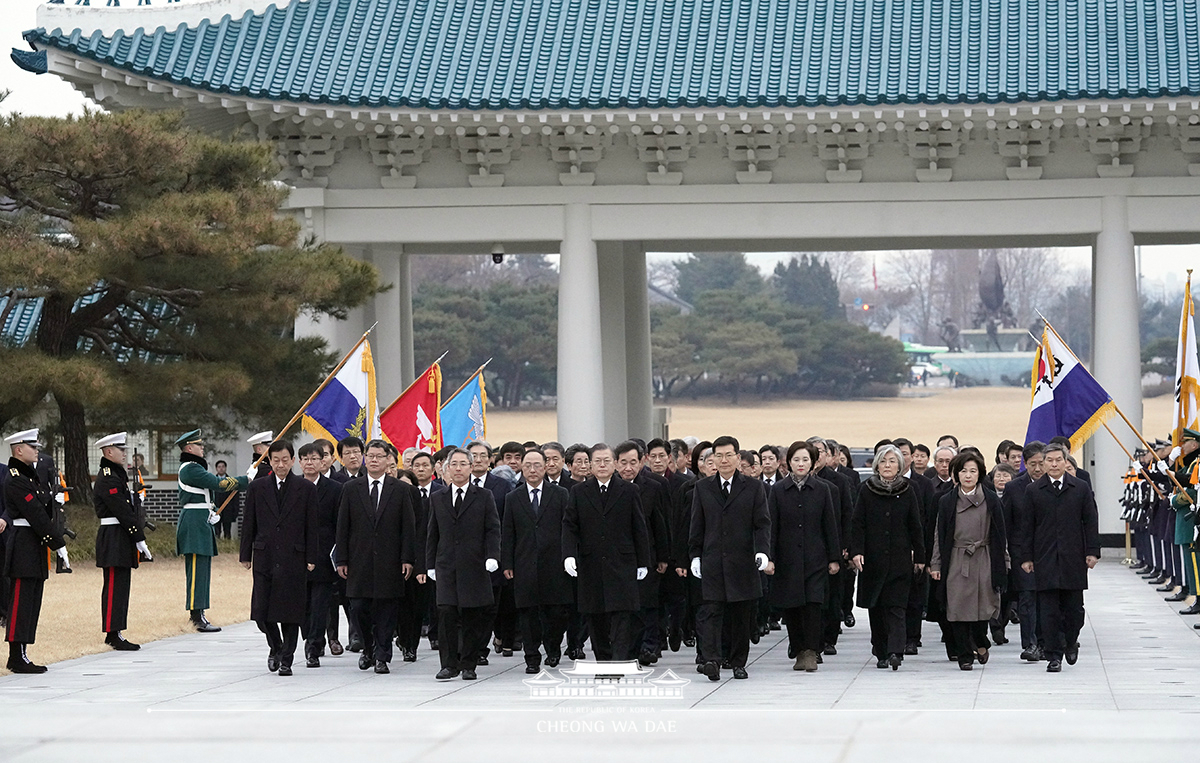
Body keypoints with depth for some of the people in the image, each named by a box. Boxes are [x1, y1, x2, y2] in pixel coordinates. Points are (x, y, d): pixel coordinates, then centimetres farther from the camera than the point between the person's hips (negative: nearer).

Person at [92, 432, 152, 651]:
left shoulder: (115, 475, 18)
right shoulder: (109, 479, -15)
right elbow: (123, 512, -19)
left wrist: (139, 536, 14)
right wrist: (140, 540, -18)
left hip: (119, 540, 11)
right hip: (115, 539, -11)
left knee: (117, 586, 13)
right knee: (116, 586, -8)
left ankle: (112, 633, 17)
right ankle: (114, 635, -7)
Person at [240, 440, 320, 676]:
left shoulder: (306, 488, 3)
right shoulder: (257, 487, 7)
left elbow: (312, 526, 3)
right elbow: (248, 523, 9)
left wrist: (312, 558, -2)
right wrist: (246, 555, 6)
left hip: (294, 558, -2)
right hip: (264, 557, 2)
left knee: (290, 612, -1)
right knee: (261, 611, 0)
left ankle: (286, 659, 8)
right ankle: (276, 647, 25)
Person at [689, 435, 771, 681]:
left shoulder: (753, 487, 5)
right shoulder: (702, 488, 10)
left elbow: (762, 524, 2)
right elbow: (697, 526, 12)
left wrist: (762, 551, -12)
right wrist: (695, 555, 5)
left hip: (743, 562, 0)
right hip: (712, 561, 1)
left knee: (742, 613, 4)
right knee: (711, 610, -10)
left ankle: (738, 663, 14)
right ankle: (711, 660, -18)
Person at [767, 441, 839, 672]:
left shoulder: (822, 490, 4)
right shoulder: (778, 490, 3)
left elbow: (830, 526, 5)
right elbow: (771, 527, 1)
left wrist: (834, 558, 2)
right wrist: (769, 558, -7)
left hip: (815, 557, -1)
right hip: (787, 557, 1)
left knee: (813, 603, -11)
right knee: (791, 607, 3)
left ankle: (811, 652, -7)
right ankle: (799, 652, 15)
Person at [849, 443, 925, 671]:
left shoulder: (907, 491, 4)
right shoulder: (867, 490, 3)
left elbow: (915, 526, 7)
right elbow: (857, 524, 0)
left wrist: (919, 557, 5)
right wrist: (856, 551, -10)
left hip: (899, 558, -1)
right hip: (873, 558, 1)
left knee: (896, 607, -10)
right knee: (875, 607, 6)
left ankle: (895, 651, -19)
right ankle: (881, 653, 15)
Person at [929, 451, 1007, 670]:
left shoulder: (991, 500, 3)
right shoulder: (947, 501, 5)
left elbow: (999, 535, 6)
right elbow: (940, 535, 7)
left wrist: (999, 565, 1)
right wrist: (936, 564, 2)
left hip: (983, 561, 0)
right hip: (956, 561, 1)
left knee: (983, 606, -2)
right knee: (957, 608, -2)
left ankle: (980, 644, 26)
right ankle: (964, 655, 8)